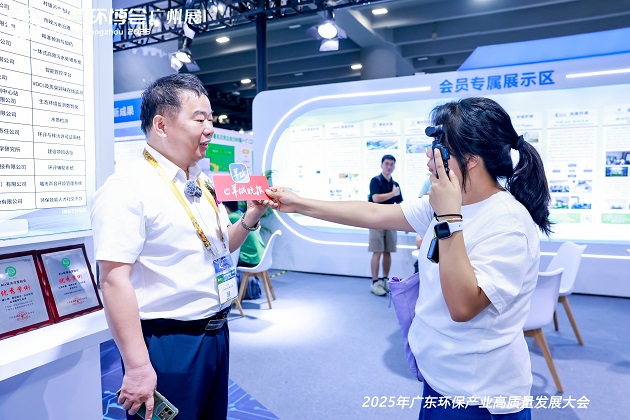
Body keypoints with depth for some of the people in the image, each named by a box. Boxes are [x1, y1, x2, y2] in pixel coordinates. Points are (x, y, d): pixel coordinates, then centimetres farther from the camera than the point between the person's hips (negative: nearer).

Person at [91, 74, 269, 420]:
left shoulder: (204, 184, 8)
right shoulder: (127, 186, -17)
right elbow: (114, 280, -22)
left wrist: (251, 217, 1)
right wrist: (137, 366, -22)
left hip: (216, 334, 8)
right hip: (167, 344, -8)